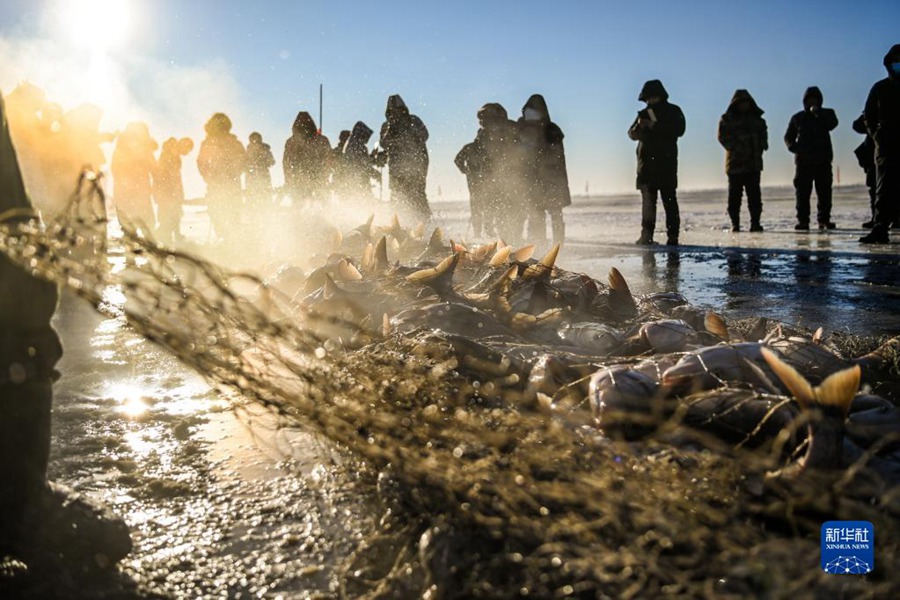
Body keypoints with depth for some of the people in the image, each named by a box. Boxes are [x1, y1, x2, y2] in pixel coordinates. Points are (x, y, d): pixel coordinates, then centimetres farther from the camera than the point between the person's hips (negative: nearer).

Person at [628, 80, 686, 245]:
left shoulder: (673, 111, 5)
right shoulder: (644, 113, 17)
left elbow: (679, 129, -10)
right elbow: (632, 134, 10)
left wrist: (654, 126, -15)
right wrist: (639, 126, -13)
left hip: (666, 162, -3)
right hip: (646, 163, 4)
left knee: (669, 199, -5)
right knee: (648, 200, -1)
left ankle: (672, 236, -6)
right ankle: (647, 235, -2)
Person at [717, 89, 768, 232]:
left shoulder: (757, 119, 16)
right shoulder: (727, 119, 3)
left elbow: (763, 135, 19)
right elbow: (722, 137, -5)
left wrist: (760, 148, 1)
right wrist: (735, 148, -16)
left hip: (754, 162, 3)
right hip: (735, 162, -3)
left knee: (754, 193, -1)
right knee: (735, 194, -2)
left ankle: (755, 222, -1)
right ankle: (735, 223, 3)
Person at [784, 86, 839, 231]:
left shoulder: (826, 114, 11)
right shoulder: (798, 118, 14)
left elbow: (832, 124, -11)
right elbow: (788, 137, 17)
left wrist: (817, 112, -14)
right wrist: (794, 147, -2)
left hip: (823, 160, 0)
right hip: (803, 160, 0)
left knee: (824, 192, -1)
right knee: (802, 192, -5)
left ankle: (824, 220, 5)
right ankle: (802, 220, -4)